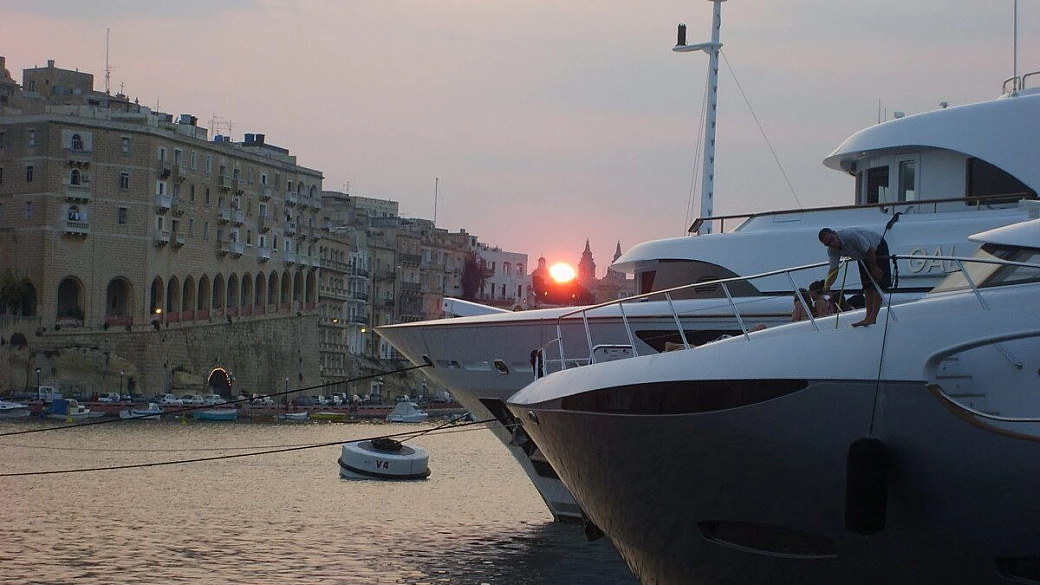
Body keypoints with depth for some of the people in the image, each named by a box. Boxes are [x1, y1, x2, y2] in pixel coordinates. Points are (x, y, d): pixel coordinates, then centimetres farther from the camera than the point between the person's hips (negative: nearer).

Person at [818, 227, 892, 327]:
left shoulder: (851, 236, -37)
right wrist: (827, 285, -38)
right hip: (864, 257, 7)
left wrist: (874, 269, -16)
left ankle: (872, 318, -18)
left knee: (877, 284, -13)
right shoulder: (832, 250, -15)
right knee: (867, 286, 5)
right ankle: (868, 317, 6)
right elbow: (833, 270, -19)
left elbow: (870, 251, -28)